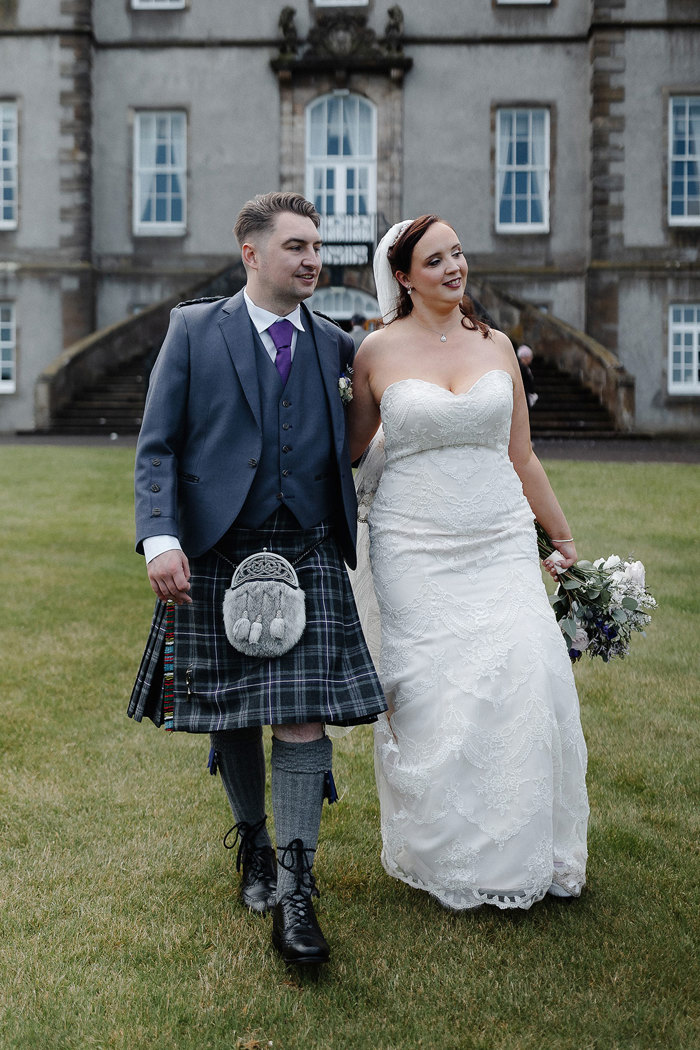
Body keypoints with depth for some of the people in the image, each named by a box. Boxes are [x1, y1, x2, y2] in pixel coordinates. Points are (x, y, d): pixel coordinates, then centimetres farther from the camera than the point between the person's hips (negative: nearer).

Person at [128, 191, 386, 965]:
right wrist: (160, 539, -15)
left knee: (302, 716, -7)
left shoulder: (333, 344, 12)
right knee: (229, 715, 11)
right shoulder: (194, 330, 4)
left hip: (307, 555, 1)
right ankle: (253, 843, 34)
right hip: (215, 555, -1)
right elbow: (157, 446, 0)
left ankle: (294, 890, -1)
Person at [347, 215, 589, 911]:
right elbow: (349, 447, 12)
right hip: (414, 548, -2)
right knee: (432, 695, -2)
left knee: (524, 681, -7)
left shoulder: (497, 345, 9)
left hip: (499, 542, 2)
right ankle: (449, 858, 16)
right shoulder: (378, 351, 1)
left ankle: (524, 852, 11)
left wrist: (563, 538, 16)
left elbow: (521, 457, 13)